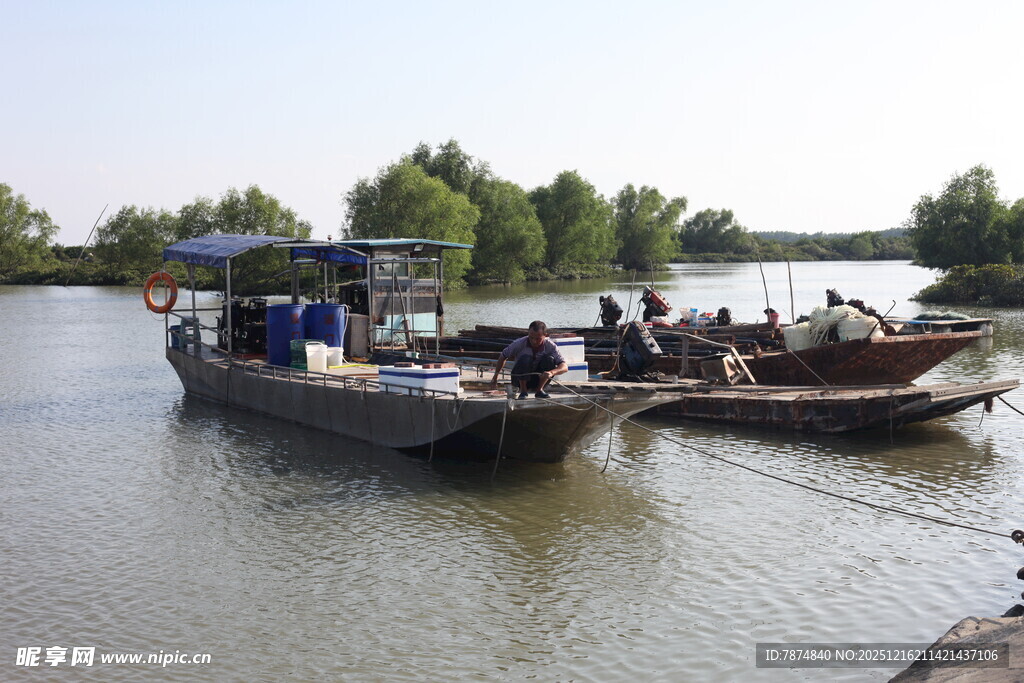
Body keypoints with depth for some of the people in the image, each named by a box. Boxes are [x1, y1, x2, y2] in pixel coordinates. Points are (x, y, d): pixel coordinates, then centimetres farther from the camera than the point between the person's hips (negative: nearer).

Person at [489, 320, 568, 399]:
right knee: (525, 358, -32)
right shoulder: (519, 344, -18)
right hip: (520, 380, -1)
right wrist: (495, 377, 5)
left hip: (539, 380, 1)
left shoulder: (550, 346, -17)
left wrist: (551, 372, -46)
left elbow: (565, 367, -24)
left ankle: (539, 390, -10)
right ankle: (523, 391, -13)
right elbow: (503, 356, -1)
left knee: (549, 359, -25)